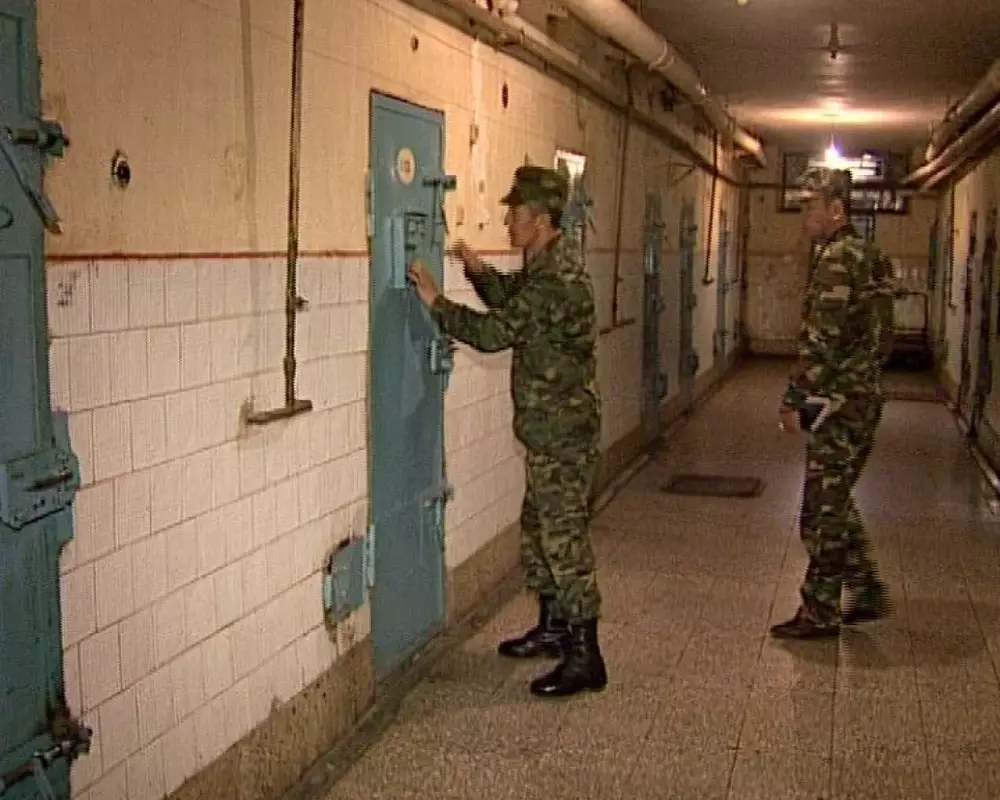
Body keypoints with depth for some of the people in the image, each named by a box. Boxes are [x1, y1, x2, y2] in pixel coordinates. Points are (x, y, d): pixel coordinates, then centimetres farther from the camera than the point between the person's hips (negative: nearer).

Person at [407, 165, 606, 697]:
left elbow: (495, 331, -23)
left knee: (564, 537, -6)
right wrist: (478, 269, 9)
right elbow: (511, 302, 26)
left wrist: (435, 301, -13)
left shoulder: (556, 279, -21)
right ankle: (553, 628, 33)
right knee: (539, 529, 19)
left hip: (562, 430, -10)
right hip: (549, 428, 11)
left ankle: (585, 657, 2)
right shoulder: (549, 266, 11)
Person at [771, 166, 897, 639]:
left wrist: (794, 400, -15)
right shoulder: (865, 255, 16)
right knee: (836, 503, 19)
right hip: (863, 399, 10)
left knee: (823, 511, -1)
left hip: (838, 404, -10)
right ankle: (867, 594, 26)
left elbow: (822, 339, -21)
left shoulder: (837, 258, -15)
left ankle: (819, 613, 8)